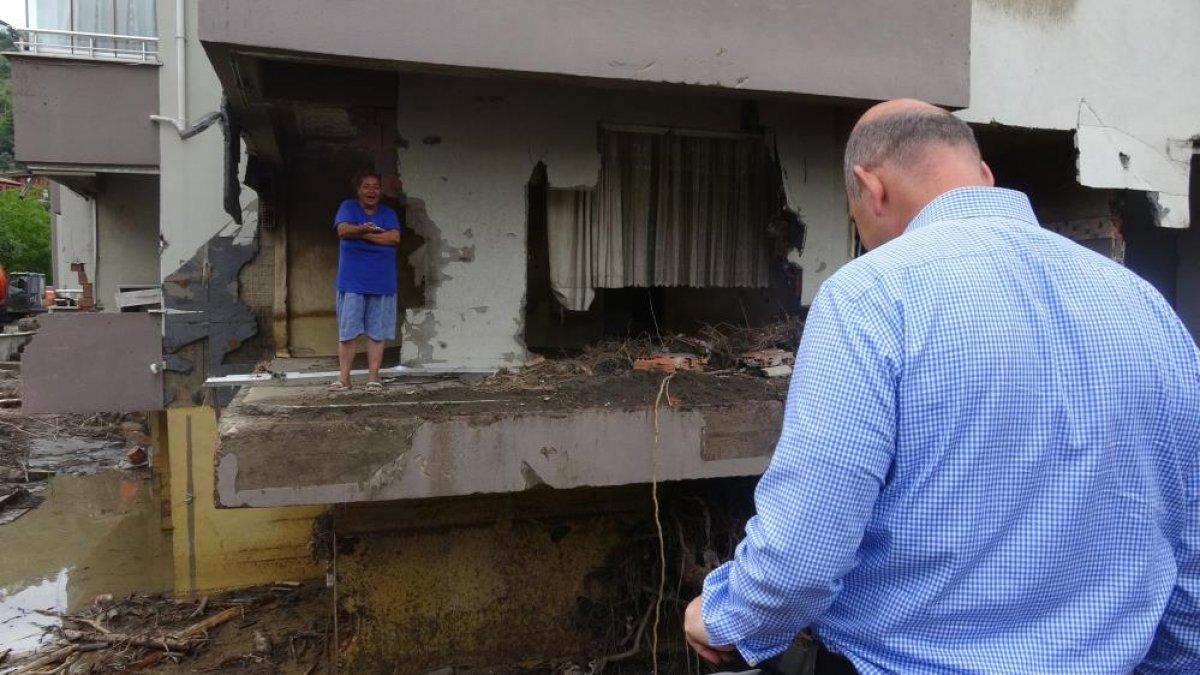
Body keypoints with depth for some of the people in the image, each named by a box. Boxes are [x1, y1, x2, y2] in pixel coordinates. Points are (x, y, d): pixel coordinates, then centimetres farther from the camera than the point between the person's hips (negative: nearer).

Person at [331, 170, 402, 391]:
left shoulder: (388, 212, 13)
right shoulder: (348, 207, 9)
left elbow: (394, 238, -5)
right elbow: (343, 230, -11)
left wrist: (363, 234, -9)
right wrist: (363, 229, -31)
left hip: (382, 282, 2)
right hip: (351, 282, -1)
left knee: (377, 332, 1)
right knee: (347, 332, -2)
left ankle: (373, 376, 7)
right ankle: (344, 377, 3)